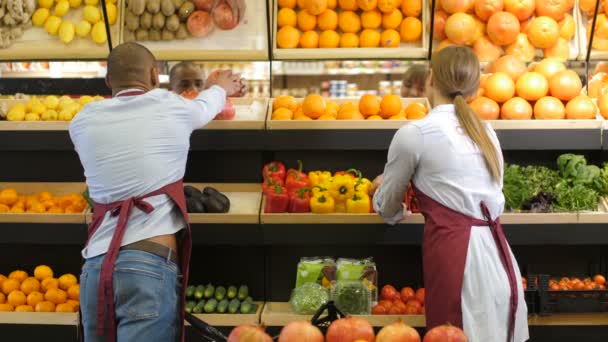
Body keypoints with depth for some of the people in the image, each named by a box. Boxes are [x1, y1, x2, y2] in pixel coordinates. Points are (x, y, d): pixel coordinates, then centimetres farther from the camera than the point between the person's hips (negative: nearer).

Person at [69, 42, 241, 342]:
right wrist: (222, 88, 52)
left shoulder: (83, 122, 11)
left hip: (95, 266, 4)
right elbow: (205, 105, 28)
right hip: (151, 264, -4)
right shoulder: (173, 108, 4)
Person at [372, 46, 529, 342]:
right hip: (496, 255, 7)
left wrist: (384, 187, 32)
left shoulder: (414, 133, -5)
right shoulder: (485, 131, 13)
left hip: (456, 254, -6)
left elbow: (388, 209, 7)